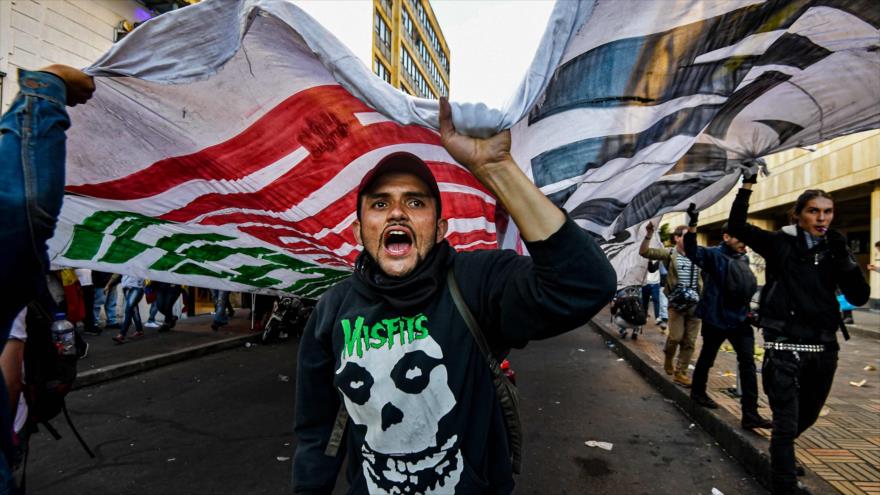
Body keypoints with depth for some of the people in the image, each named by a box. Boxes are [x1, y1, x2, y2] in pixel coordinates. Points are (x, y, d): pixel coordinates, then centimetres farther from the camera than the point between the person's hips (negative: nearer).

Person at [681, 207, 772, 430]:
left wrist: (748, 310, 18)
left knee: (748, 363, -1)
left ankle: (750, 414, 1)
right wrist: (692, 225, -45)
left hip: (739, 319, 6)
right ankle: (698, 391, 37)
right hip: (716, 318, -6)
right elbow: (692, 251, -33)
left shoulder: (744, 258, 8)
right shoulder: (714, 255, -13)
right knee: (707, 358, 13)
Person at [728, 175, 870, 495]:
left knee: (807, 417, 24)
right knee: (786, 424, -4)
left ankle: (782, 457, 51)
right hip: (785, 345, -5)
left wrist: (843, 257, -15)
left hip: (823, 346, 5)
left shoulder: (834, 249, 5)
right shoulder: (781, 243, -3)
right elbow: (736, 226, -12)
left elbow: (859, 297, -2)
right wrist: (747, 186, -18)